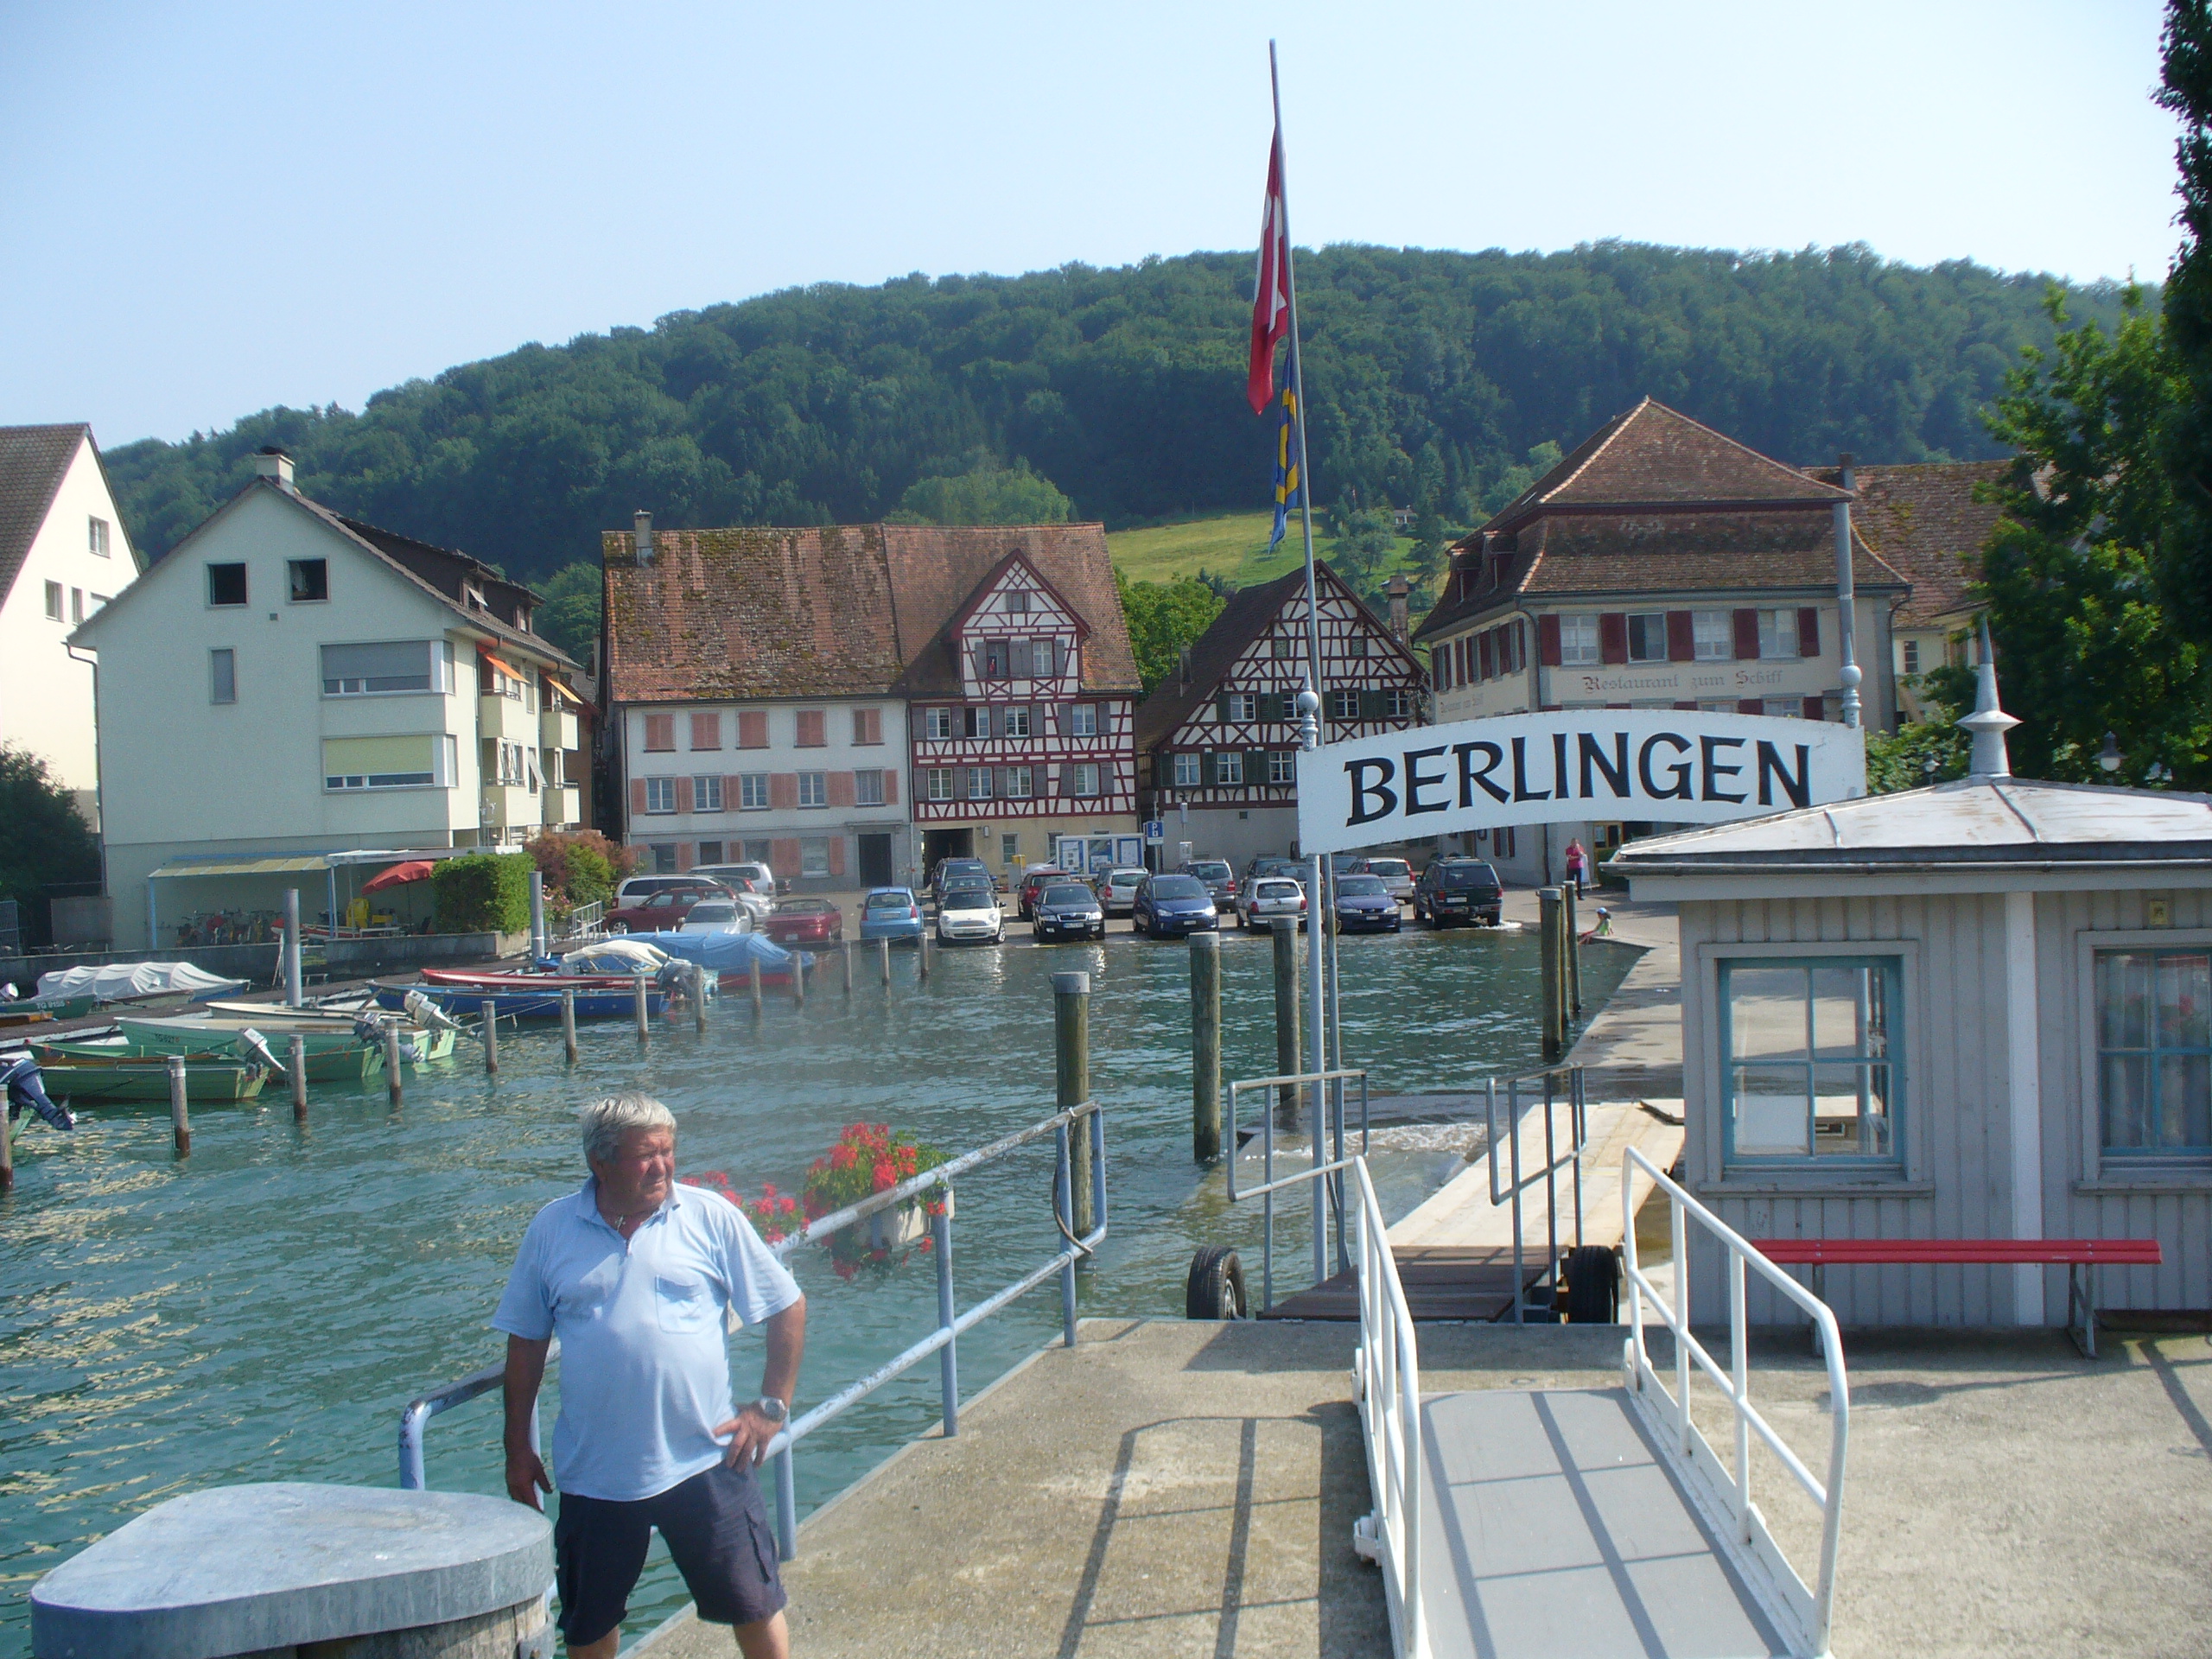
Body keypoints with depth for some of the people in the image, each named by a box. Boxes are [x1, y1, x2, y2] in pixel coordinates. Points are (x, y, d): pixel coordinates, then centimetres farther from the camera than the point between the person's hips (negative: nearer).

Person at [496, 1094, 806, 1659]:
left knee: (753, 1606, 5)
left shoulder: (711, 1218, -4)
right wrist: (518, 1449, 8)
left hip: (703, 1462, -1)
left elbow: (789, 1309, 3)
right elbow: (525, 1342, 9)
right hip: (593, 1473, 2)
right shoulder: (552, 1229, 1)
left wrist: (771, 1407, -3)